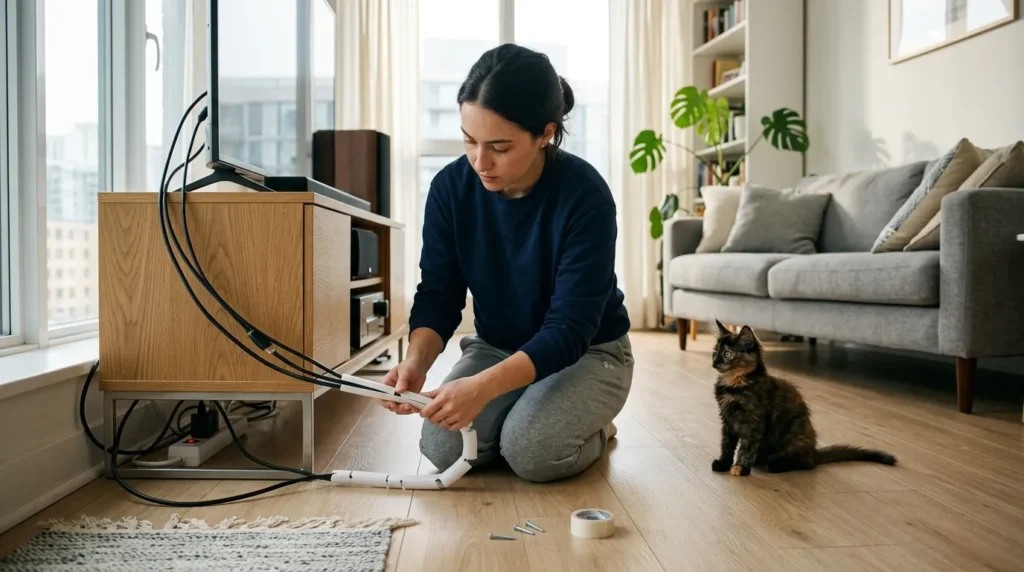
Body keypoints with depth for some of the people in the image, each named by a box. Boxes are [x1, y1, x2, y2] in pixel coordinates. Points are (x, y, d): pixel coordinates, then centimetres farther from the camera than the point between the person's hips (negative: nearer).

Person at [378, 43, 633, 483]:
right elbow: (437, 294, -10)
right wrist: (416, 361, -31)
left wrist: (484, 388, -44)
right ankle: (517, 414, 12)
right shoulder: (451, 187, -14)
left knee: (530, 451, -28)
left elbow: (570, 329, -30)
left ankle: (596, 429, 6)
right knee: (442, 449, -18)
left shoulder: (584, 195, -27)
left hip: (588, 354, -3)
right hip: (494, 348, 4)